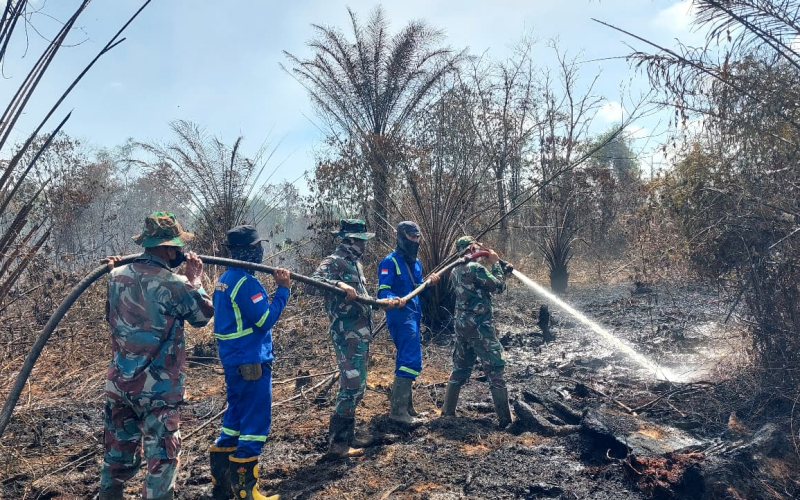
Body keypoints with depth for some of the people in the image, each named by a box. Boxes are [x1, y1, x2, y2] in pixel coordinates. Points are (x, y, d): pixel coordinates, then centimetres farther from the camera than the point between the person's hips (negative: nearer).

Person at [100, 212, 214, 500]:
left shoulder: (118, 276, 1)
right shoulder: (175, 284, -17)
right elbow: (203, 315, -1)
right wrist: (195, 280, 8)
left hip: (119, 382, 6)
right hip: (158, 387, -6)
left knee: (119, 452, 21)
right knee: (161, 456, 6)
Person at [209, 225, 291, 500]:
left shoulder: (226, 278, 11)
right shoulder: (246, 282, -20)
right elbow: (265, 320, -19)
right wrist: (283, 289, -14)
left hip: (234, 359, 10)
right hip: (250, 361, -10)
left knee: (236, 418, 18)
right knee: (255, 424, -1)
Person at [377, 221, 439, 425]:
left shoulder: (416, 262, 14)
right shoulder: (390, 262, -13)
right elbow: (383, 291, -19)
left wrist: (428, 282, 1)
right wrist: (393, 300, -38)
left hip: (413, 316, 10)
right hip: (401, 317, -9)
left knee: (407, 360, 16)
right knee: (411, 361, -15)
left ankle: (404, 405, 27)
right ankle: (398, 410, -9)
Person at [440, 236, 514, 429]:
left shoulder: (455, 271, 12)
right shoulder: (475, 268, -16)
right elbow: (498, 287, -9)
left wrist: (504, 271, 16)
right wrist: (495, 263, 0)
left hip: (462, 325, 8)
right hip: (480, 327, -8)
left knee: (460, 370, 18)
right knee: (495, 373, -2)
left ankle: (447, 411, 23)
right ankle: (505, 420, 1)